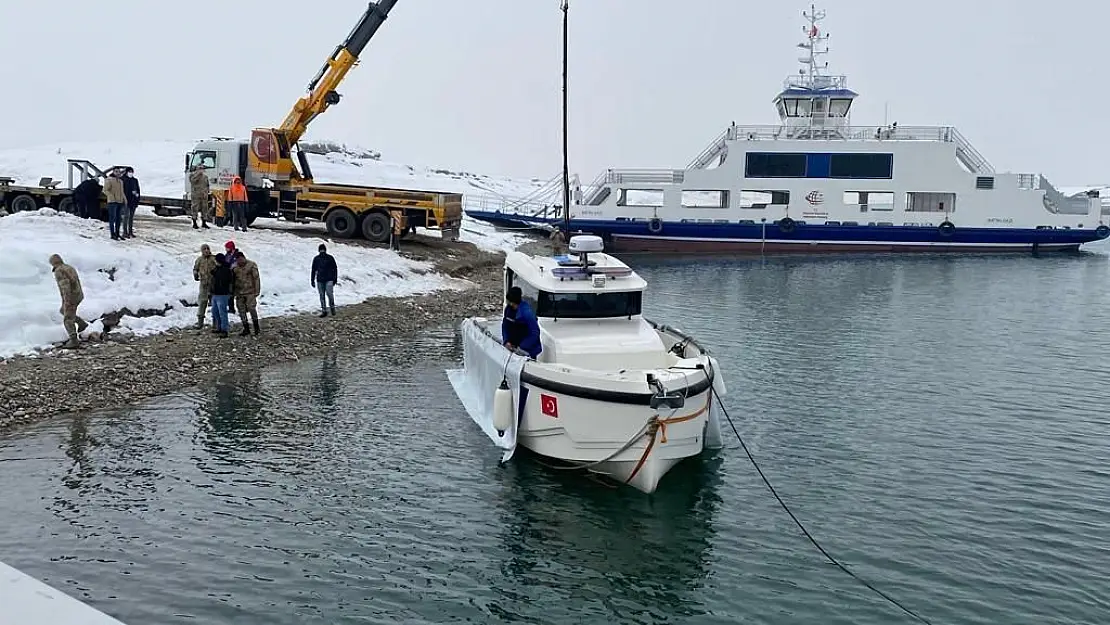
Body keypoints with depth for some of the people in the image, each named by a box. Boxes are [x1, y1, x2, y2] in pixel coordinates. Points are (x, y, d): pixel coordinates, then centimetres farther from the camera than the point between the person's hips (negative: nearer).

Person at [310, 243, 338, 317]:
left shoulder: (330, 258, 1)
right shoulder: (316, 259, 7)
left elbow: (334, 269, 6)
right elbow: (313, 270, 14)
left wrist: (335, 279, 2)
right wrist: (313, 281, 11)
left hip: (329, 280, -3)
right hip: (320, 280, 3)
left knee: (329, 294, -15)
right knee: (322, 296, 4)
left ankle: (332, 307, 6)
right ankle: (324, 311, 10)